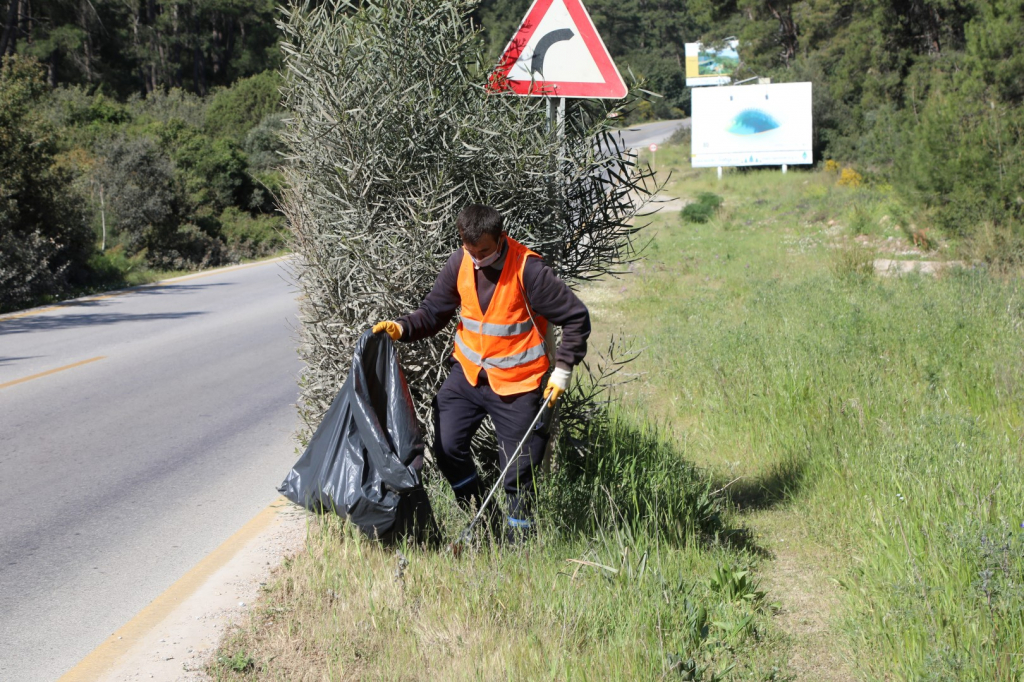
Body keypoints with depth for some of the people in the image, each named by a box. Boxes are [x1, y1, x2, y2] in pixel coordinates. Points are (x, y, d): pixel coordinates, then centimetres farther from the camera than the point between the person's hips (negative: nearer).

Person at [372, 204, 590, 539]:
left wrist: (562, 369, -15)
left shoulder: (528, 270, -19)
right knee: (447, 448, -8)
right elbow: (434, 311, 4)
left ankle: (519, 537, 19)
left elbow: (576, 317, -12)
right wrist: (402, 328, -15)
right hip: (468, 373, 5)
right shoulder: (459, 264, -4)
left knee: (517, 470, 0)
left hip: (516, 384, -4)